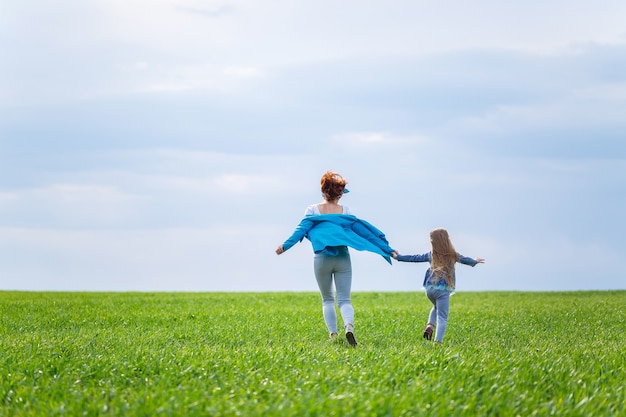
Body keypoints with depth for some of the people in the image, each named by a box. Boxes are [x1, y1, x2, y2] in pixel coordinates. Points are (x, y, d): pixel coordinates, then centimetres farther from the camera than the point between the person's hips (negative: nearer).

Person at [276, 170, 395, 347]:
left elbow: (301, 230, -7)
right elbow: (363, 231, 4)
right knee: (344, 299, 1)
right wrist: (387, 249, 8)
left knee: (327, 299, 16)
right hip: (342, 259, 0)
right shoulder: (344, 211, 5)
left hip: (322, 259, 0)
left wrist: (285, 246, -7)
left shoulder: (313, 210, 3)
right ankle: (349, 326, -28)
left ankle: (333, 335, 3)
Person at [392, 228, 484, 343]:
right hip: (443, 290, -3)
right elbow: (464, 260, 24)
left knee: (436, 307, 32)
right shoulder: (453, 255, 6)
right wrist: (475, 261, 45)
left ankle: (430, 325, 8)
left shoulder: (431, 255, 8)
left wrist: (398, 257, 29)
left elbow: (414, 258, 16)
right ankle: (438, 341, -14)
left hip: (429, 288, 3)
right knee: (442, 317, 0)